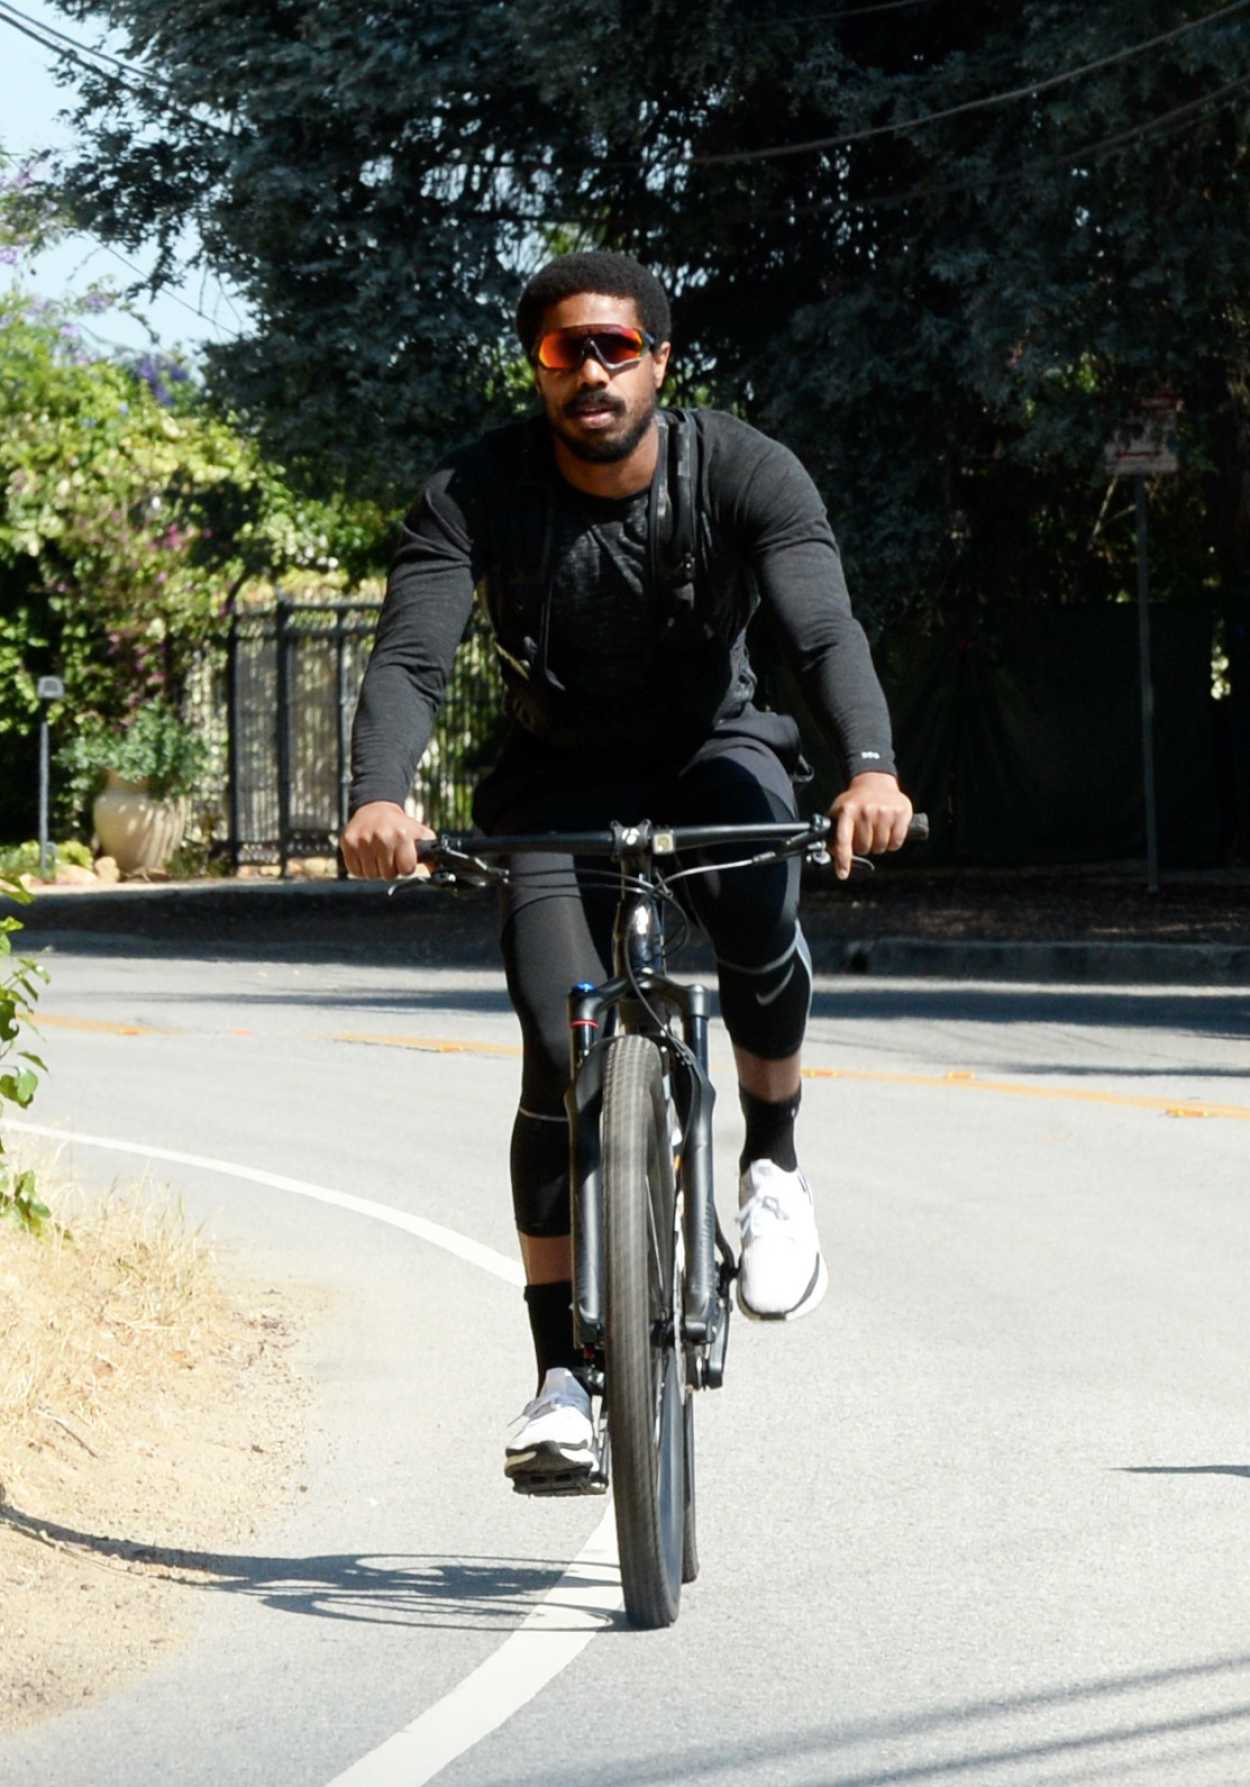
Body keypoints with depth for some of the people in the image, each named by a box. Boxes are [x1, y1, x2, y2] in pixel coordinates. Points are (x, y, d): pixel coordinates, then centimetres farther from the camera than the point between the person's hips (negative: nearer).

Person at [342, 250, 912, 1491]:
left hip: (712, 753, 0)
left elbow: (826, 631, -32)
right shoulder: (474, 495, -19)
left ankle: (773, 1165, -9)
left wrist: (870, 768, -53)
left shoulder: (745, 473, -19)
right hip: (560, 783, 1)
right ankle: (560, 1379, -9)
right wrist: (379, 797, -50)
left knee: (758, 910, -35)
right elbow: (409, 660, -29)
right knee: (561, 1058, -17)